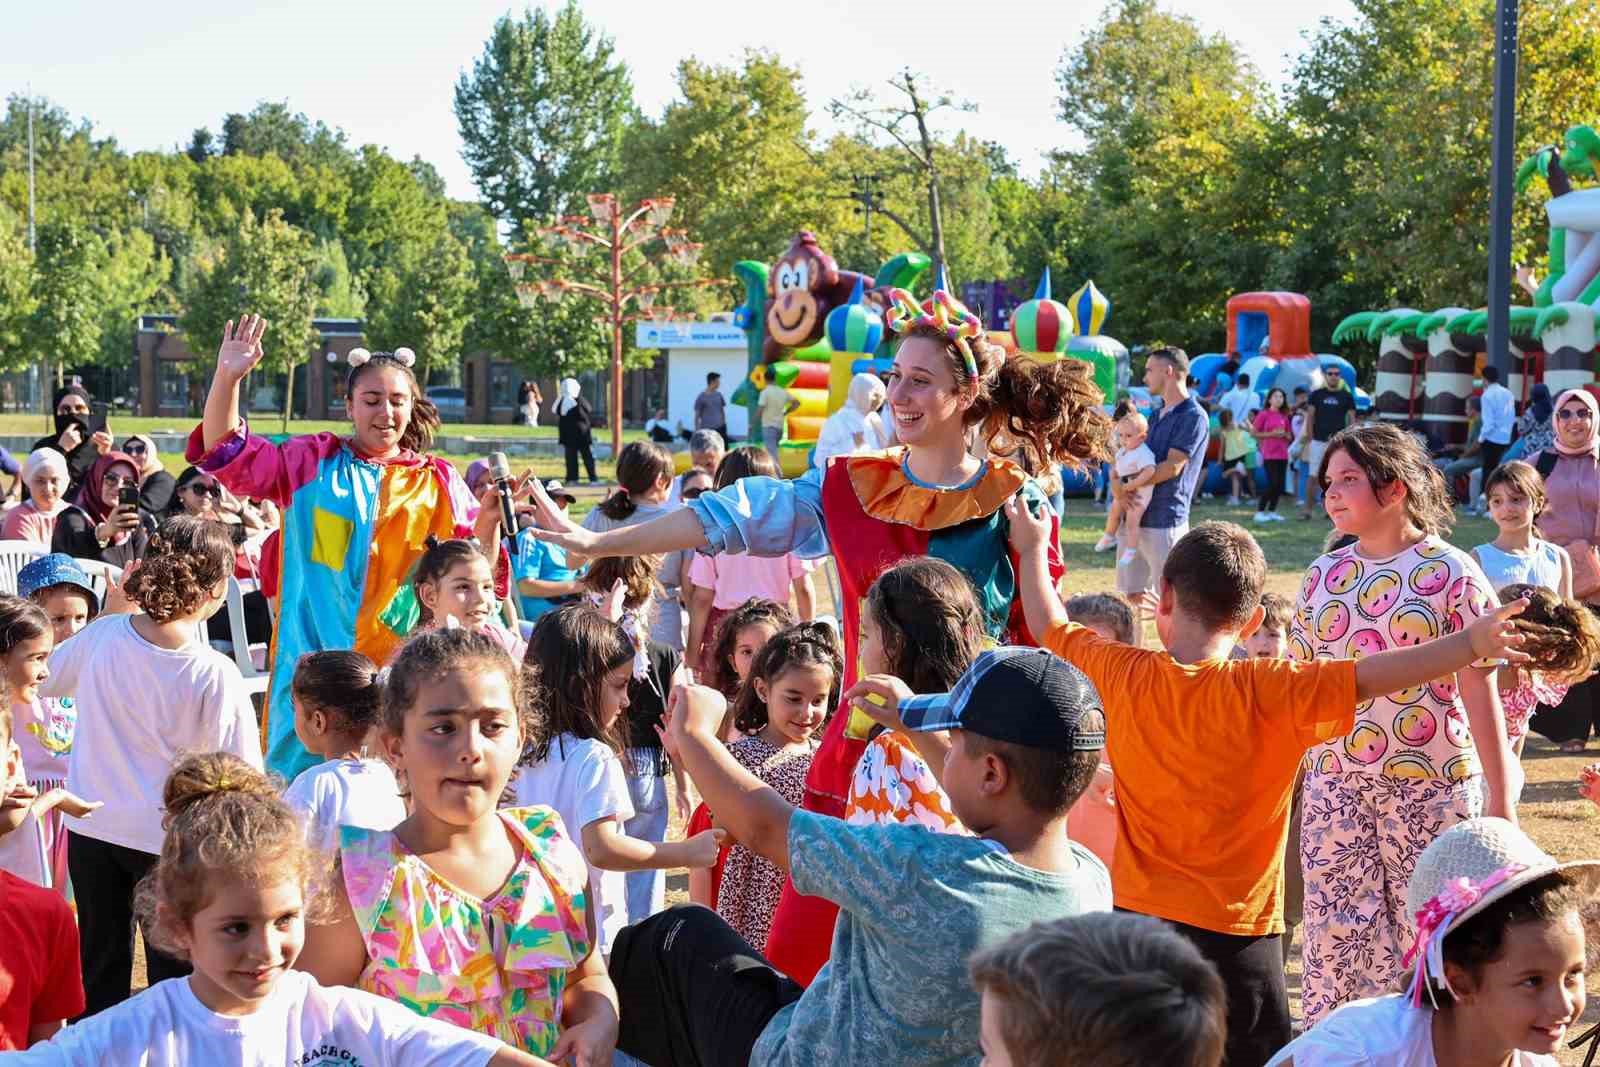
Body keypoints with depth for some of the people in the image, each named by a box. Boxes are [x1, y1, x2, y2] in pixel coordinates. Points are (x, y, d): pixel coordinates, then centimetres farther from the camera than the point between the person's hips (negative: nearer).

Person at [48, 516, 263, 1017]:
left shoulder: (103, 635, -10)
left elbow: (46, 679, 11)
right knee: (172, 972, 9)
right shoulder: (215, 674, -20)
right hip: (168, 835, -4)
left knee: (100, 970, 16)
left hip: (92, 826, 4)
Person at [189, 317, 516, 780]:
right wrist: (227, 378, -11)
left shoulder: (438, 481, 9)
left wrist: (489, 519, -12)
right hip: (317, 663, -1)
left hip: (404, 667, 1)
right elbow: (229, 456, 1)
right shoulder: (312, 462, 8)